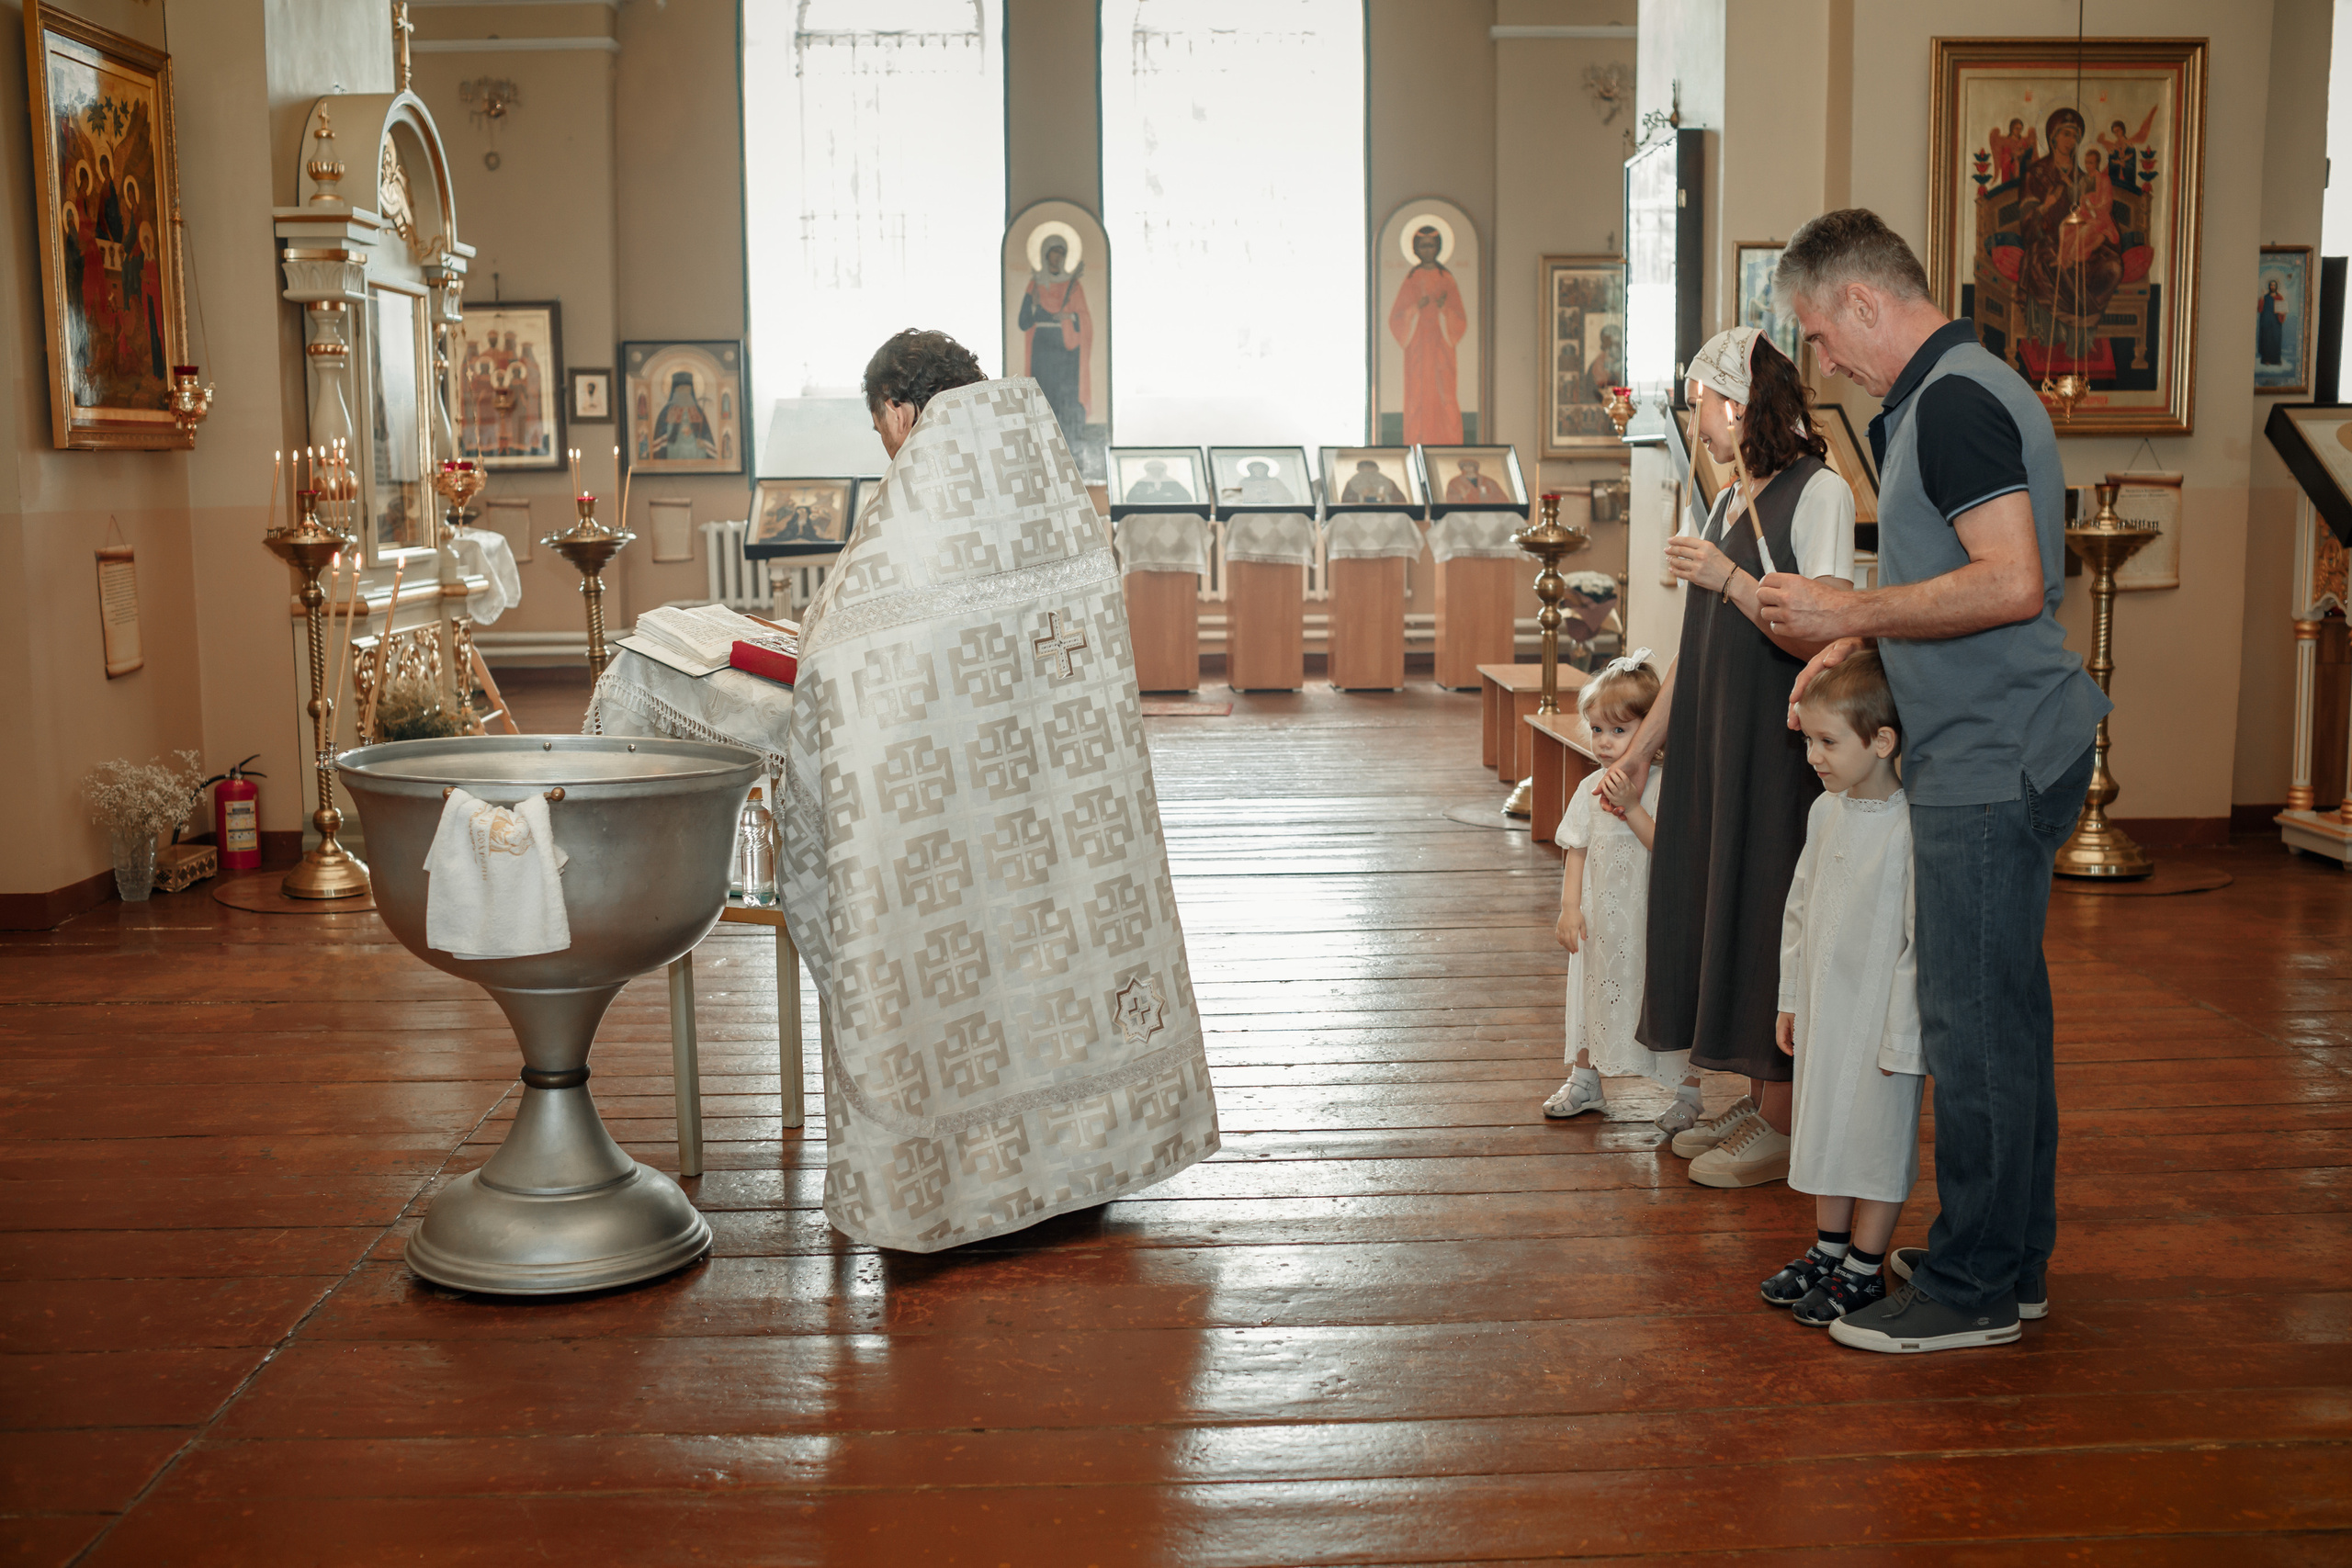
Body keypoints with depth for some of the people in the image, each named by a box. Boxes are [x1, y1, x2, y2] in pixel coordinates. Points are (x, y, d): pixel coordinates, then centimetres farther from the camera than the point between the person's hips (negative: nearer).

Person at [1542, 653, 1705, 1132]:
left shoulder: (1666, 787, -14)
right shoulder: (1591, 790, 2)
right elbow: (1577, 851, 5)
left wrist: (1632, 809, -28)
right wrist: (1570, 907, -1)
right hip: (1600, 919, 5)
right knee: (1594, 991, 17)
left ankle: (1688, 1093, 18)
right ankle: (1585, 1081, 35)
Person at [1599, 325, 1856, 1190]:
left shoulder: (1818, 492, -10)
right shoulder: (1727, 504, 15)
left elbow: (1823, 638, -19)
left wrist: (1730, 579, -25)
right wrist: (1640, 747, 16)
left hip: (1780, 746, -8)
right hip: (1712, 745, 8)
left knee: (1767, 919, -4)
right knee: (1720, 912, 11)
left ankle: (1781, 1122, 7)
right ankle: (1755, 1098, 23)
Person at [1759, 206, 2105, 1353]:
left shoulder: (1954, 402, -15)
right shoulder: (1957, 391, 18)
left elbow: (2011, 583, -25)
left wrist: (1849, 608, -17)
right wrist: (1861, 642, 15)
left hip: (1988, 767, -11)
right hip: (1999, 756, 11)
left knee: (1972, 1023, -4)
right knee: (2002, 1012, 15)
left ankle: (1971, 1289, 6)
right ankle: (2014, 1260, 26)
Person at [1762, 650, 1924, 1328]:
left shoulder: (1909, 828, -22)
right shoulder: (1826, 811, 3)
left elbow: (1919, 941, -20)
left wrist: (1901, 1038, -18)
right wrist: (1791, 997, 14)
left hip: (1879, 1018, -8)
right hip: (1823, 1009, 8)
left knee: (1877, 1140, 6)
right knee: (1825, 1128, 18)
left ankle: (1864, 1269, 20)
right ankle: (1828, 1249, 34)